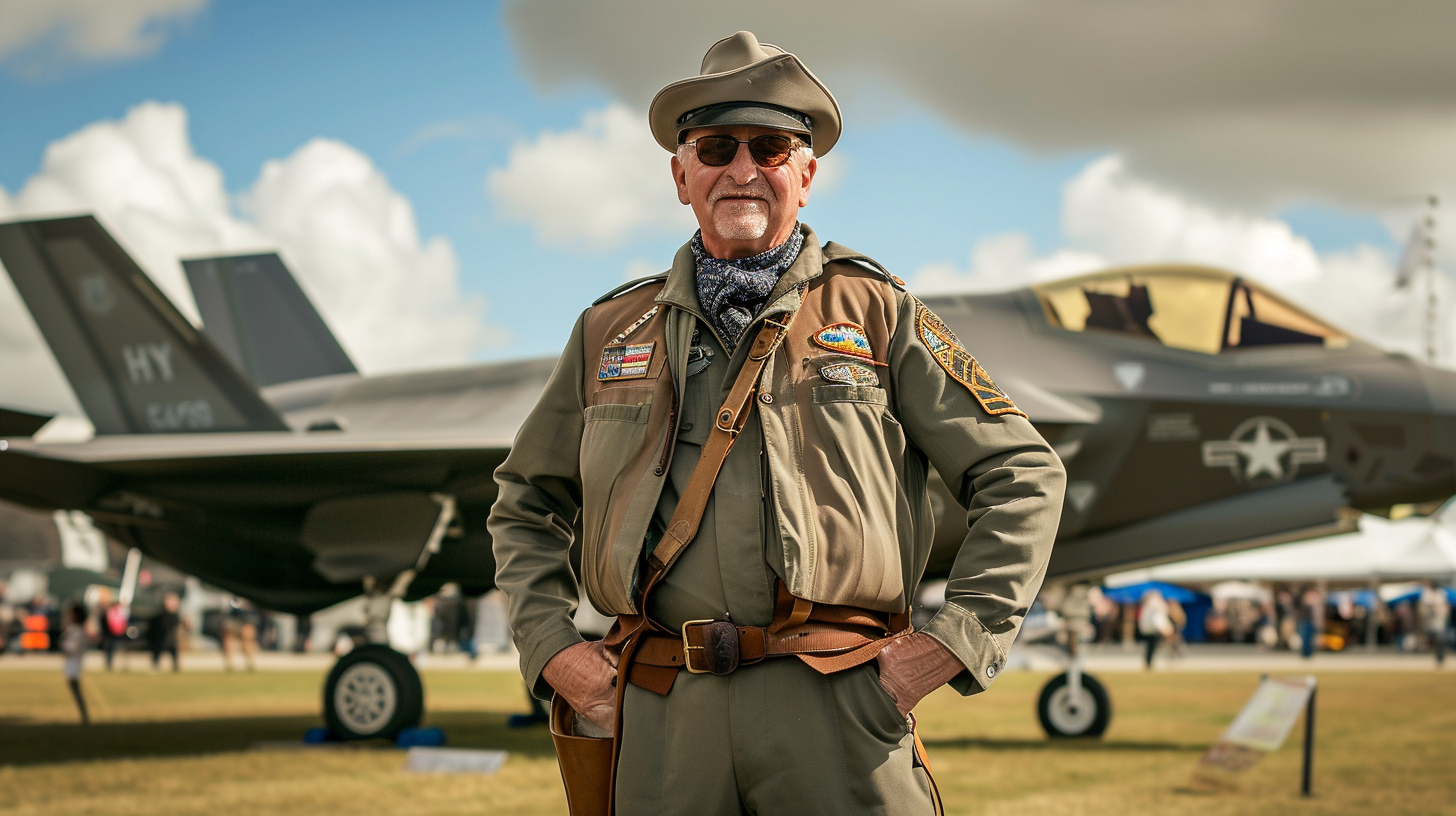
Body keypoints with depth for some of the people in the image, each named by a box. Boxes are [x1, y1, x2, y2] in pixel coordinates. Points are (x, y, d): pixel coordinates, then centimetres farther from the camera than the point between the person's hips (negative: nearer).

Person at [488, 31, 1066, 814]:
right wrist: (551, 646, 9)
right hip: (665, 718, 2)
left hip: (838, 715, -2)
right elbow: (525, 502, 24)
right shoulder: (611, 331, 15)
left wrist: (952, 639, -3)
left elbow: (1022, 476, 7)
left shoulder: (877, 314, 8)